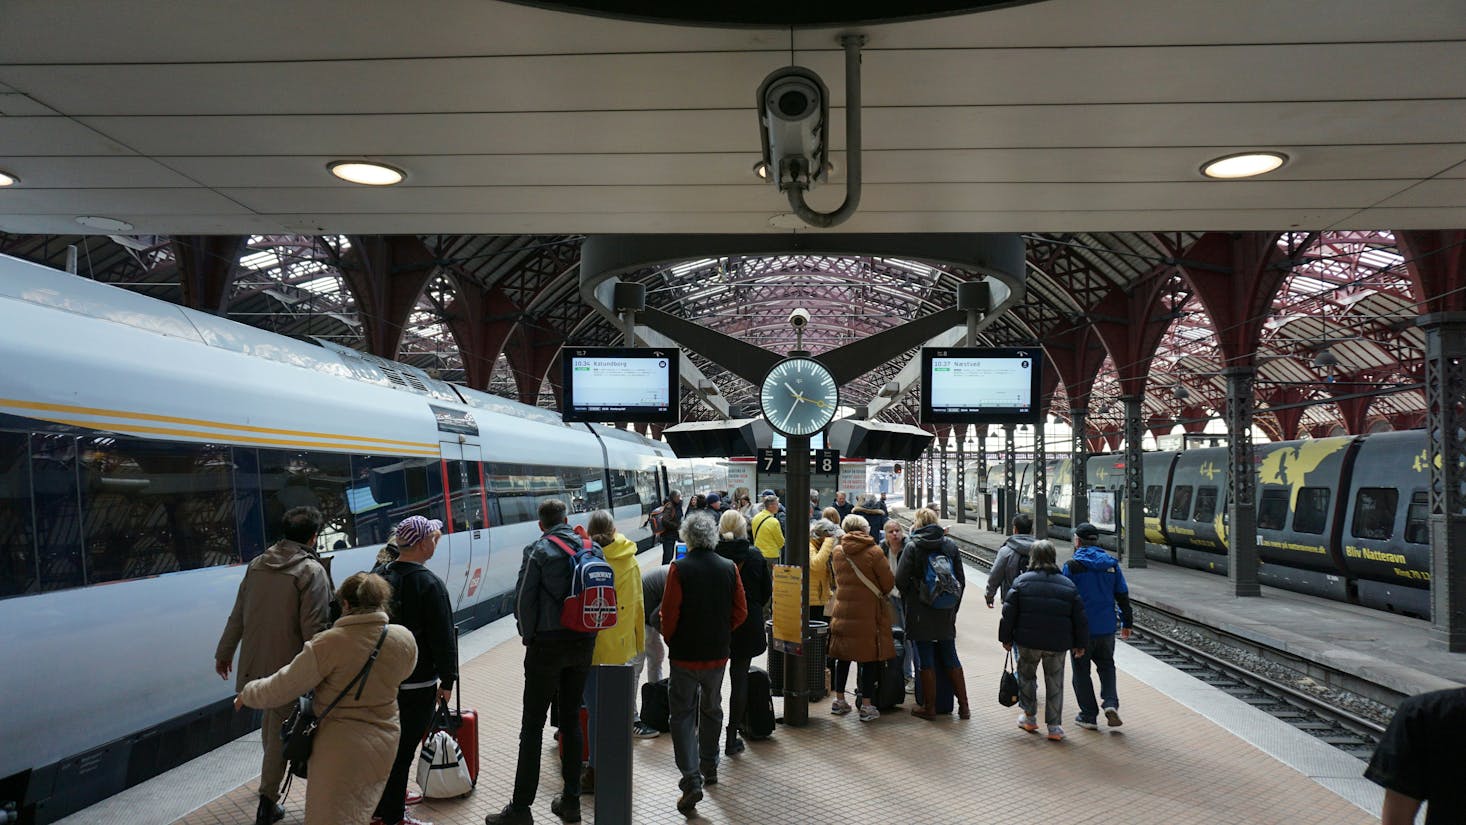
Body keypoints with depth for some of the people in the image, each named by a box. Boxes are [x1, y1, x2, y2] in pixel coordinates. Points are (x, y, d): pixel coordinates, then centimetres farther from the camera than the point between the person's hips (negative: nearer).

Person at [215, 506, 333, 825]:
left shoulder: (256, 565, 5)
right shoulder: (312, 571, -15)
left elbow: (238, 615, 11)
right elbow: (314, 629, -19)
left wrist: (224, 652, 23)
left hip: (255, 662, 6)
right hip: (290, 667, -6)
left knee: (271, 719, 24)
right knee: (279, 733, 5)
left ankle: (270, 789, 40)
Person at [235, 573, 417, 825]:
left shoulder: (328, 644, -18)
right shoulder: (405, 639, -6)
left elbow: (281, 688, -9)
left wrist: (247, 693, 9)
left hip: (341, 749, -4)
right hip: (384, 744, 4)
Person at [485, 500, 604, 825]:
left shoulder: (538, 551, -9)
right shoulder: (592, 549, 6)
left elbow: (523, 599, -10)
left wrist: (528, 636, 3)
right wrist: (589, 630, 12)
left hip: (547, 643, -5)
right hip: (584, 644, 5)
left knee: (533, 725, 0)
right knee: (572, 719, 14)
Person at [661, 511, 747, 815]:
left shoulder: (680, 568, -14)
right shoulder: (729, 568, -2)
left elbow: (669, 613, -14)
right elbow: (740, 612, 1)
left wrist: (671, 641, 3)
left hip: (685, 654, -4)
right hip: (718, 653, 4)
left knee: (682, 715, 3)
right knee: (711, 710, 22)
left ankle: (691, 779, -8)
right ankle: (709, 767, 35)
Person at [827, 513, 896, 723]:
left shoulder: (838, 552, 1)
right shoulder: (873, 553, -12)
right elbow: (889, 582, -7)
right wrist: (880, 592, 12)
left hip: (843, 610, 5)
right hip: (868, 612, -4)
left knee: (843, 657, 14)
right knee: (869, 658, 3)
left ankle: (839, 700, 22)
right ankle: (866, 706, 4)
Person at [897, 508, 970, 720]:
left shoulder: (914, 547, -10)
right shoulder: (950, 545, 3)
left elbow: (900, 580, -13)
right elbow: (961, 580, 7)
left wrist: (907, 600, 6)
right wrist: (953, 608, 15)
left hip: (921, 613, -4)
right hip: (946, 614, 4)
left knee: (926, 660, 4)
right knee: (950, 658, 13)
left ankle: (929, 707, 11)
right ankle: (963, 706, 16)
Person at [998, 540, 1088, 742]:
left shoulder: (1022, 582, -4)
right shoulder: (1068, 585, 2)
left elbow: (1009, 613, -4)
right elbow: (1080, 618, 4)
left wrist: (1006, 638, 6)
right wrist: (1079, 644, 13)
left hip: (1028, 641, -1)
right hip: (1057, 643, 1)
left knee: (1027, 676, 19)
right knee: (1055, 683, 10)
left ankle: (1029, 717, 25)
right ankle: (1054, 726, 10)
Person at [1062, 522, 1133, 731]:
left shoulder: (1072, 565, -10)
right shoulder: (1111, 563, 5)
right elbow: (1123, 595, 9)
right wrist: (1127, 622, 19)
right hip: (1106, 628, 4)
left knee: (1081, 672, 8)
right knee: (1106, 666, 20)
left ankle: (1089, 716, 12)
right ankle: (1111, 703, 0)